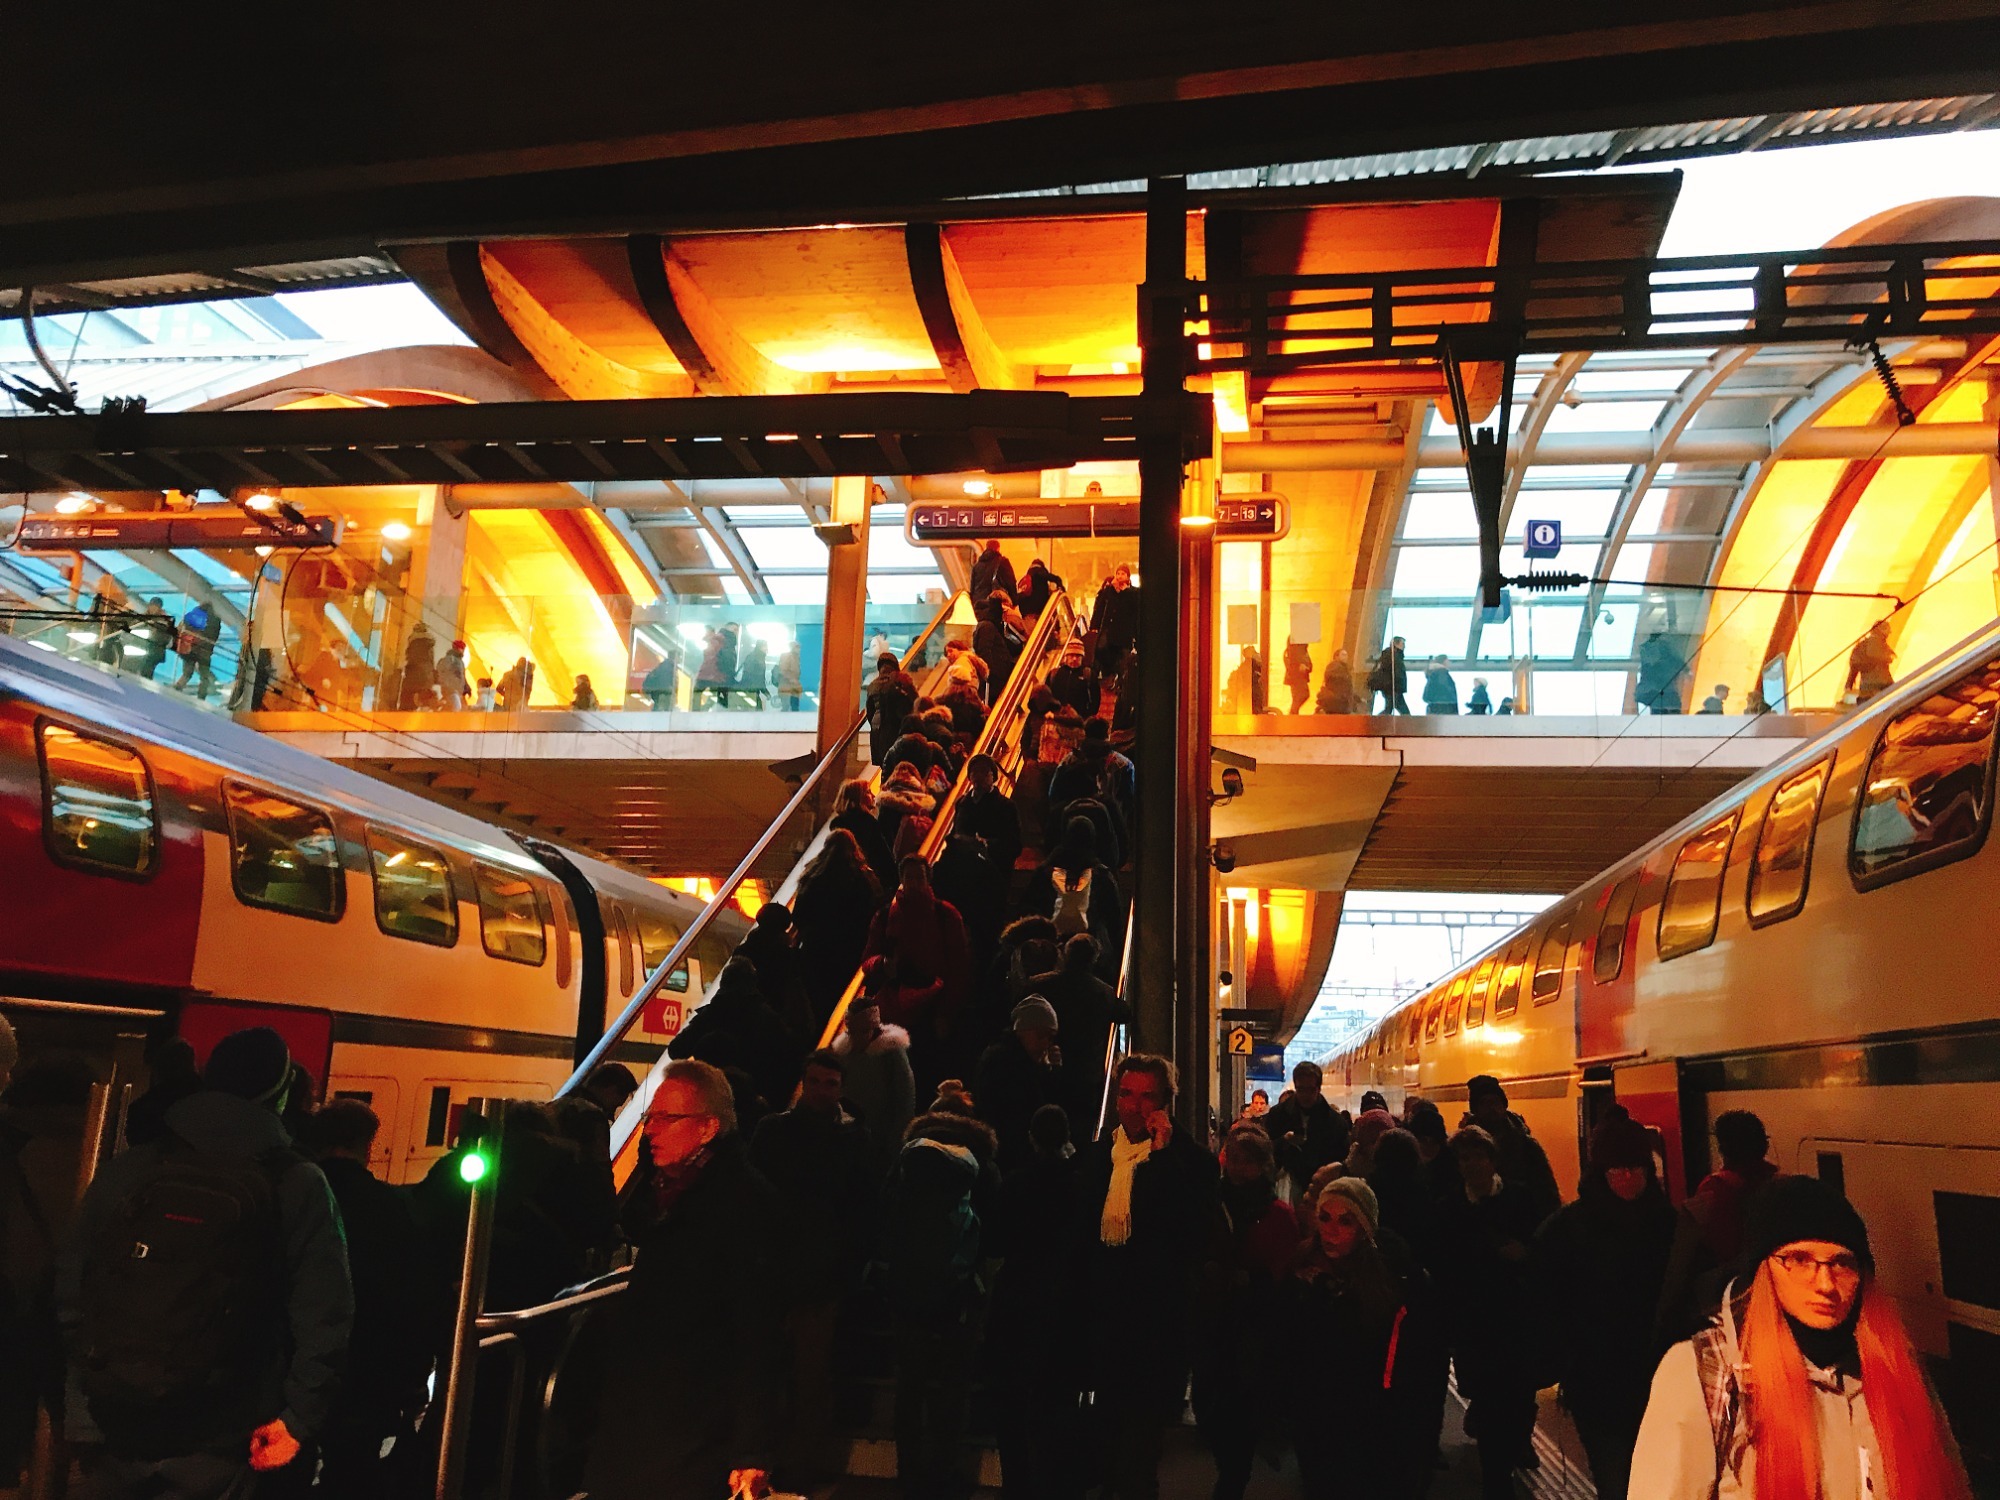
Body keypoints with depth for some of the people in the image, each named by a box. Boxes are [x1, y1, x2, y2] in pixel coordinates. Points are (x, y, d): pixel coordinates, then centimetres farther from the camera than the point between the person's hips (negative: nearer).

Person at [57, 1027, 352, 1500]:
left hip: (114, 1426, 3)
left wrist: (85, 1415, 9)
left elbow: (68, 1289, 2)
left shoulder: (125, 1171, 1)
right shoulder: (298, 1186, -8)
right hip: (219, 1442, -3)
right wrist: (299, 1419, -6)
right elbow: (323, 1316, -13)